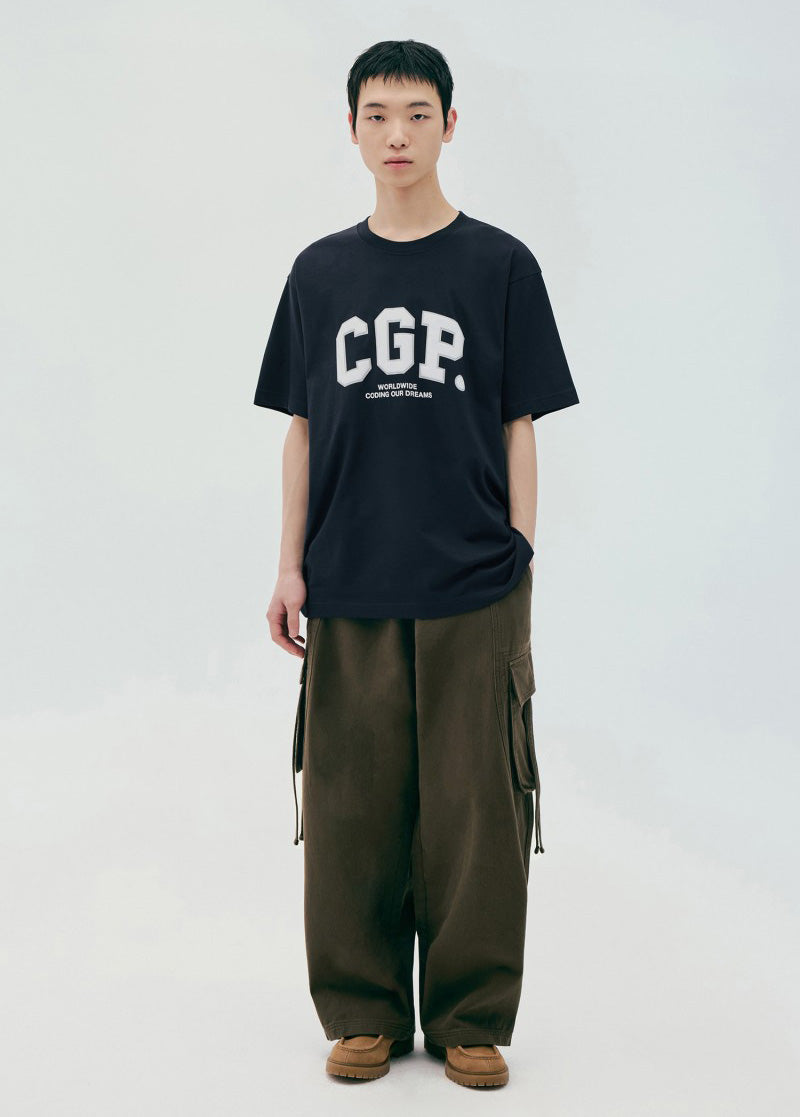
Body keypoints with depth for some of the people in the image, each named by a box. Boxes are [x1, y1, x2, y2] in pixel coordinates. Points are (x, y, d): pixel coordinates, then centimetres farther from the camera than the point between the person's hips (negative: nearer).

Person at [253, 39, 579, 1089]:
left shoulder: (500, 264, 3)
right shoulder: (321, 272, 9)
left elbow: (518, 427, 4)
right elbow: (303, 429, 11)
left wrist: (522, 567, -1)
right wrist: (291, 567, 6)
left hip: (473, 590, -2)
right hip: (349, 591, 2)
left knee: (475, 811, 2)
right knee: (352, 807, 5)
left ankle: (471, 1020, 17)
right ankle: (363, 1014, 20)